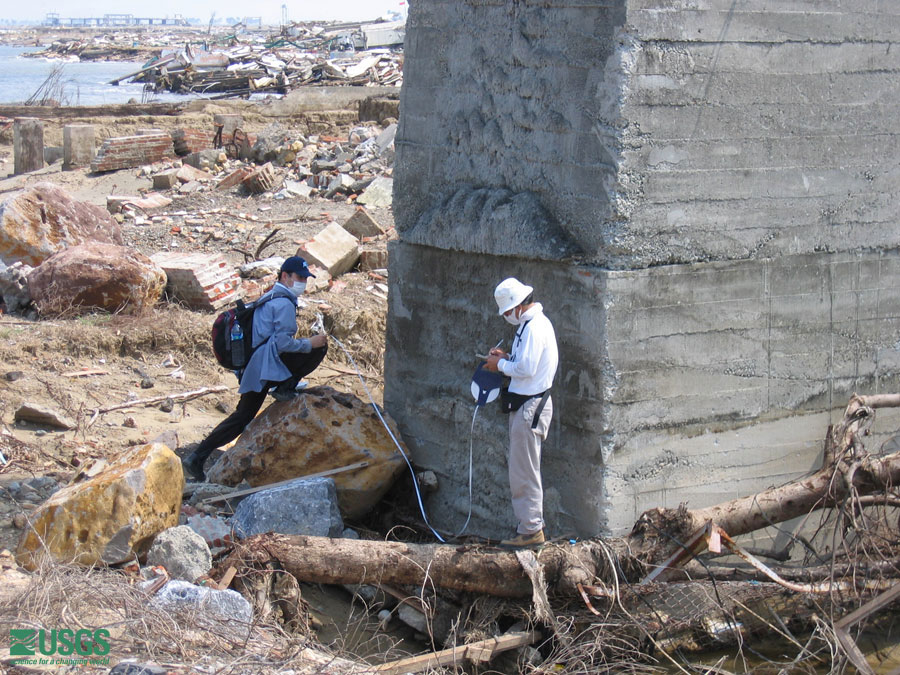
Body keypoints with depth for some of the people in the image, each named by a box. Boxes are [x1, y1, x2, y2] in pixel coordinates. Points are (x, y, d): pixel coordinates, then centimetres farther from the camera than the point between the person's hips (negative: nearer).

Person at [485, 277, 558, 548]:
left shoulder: (534, 328, -20)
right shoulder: (534, 323, 13)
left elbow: (526, 368, -26)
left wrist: (501, 365, -10)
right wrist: (507, 357, 8)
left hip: (530, 406, -11)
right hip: (526, 405, 11)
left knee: (524, 471, -5)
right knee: (522, 469, 16)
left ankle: (531, 530, 1)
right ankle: (532, 523, 24)